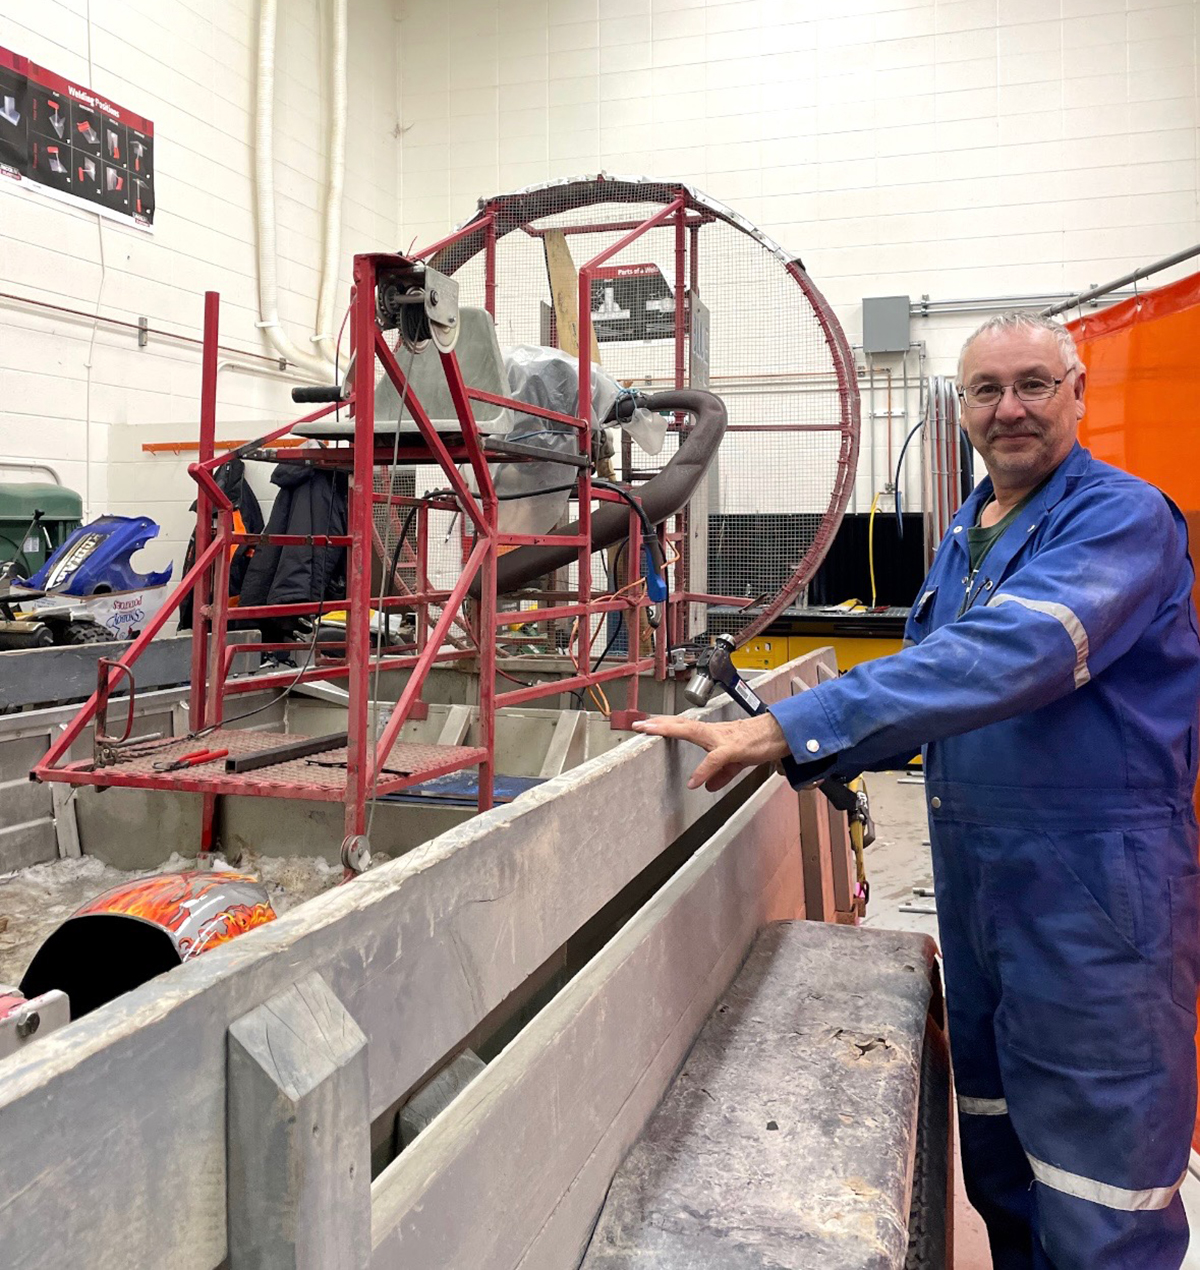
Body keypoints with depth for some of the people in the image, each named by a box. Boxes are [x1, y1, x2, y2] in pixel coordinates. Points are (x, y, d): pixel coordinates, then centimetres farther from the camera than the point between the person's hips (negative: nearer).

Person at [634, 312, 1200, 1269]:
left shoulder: (1121, 517, -15)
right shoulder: (967, 532, 12)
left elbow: (1010, 654, -32)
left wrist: (785, 729, -37)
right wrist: (835, 754, 1)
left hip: (1097, 877, -7)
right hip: (976, 864, 8)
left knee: (1098, 1188, 2)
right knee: (997, 1152, 21)